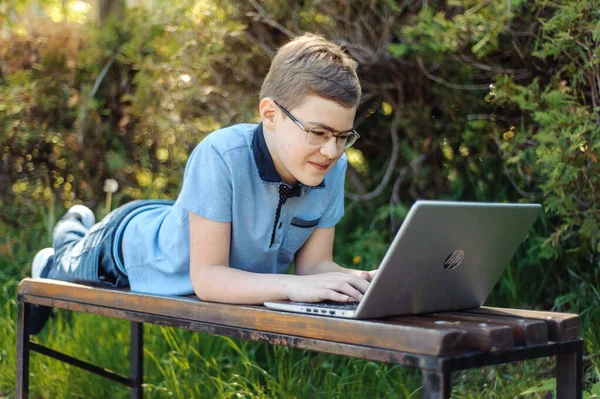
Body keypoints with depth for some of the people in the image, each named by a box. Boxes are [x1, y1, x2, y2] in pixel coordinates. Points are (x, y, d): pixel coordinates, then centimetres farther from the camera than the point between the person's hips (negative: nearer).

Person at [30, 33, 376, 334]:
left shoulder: (332, 169, -27)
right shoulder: (221, 157, -43)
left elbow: (314, 263, -21)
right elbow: (205, 277, -43)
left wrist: (356, 280, -42)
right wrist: (292, 285, -56)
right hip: (130, 243, -5)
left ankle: (78, 228, 64)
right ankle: (73, 233, 60)